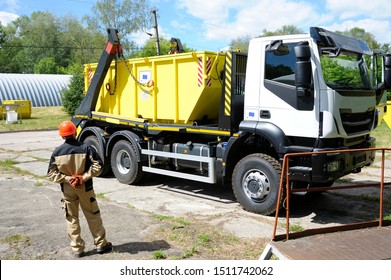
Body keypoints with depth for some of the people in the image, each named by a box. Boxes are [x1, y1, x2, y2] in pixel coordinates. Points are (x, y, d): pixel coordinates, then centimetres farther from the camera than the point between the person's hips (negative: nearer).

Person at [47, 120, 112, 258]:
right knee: (93, 216, 12)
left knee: (72, 219, 13)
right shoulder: (85, 148, -12)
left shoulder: (57, 152, -7)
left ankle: (77, 248, 18)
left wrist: (67, 179, -9)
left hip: (67, 191, 1)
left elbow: (52, 173, -6)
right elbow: (97, 165, -17)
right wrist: (84, 177, -14)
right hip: (85, 189, -1)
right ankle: (101, 244, 22)